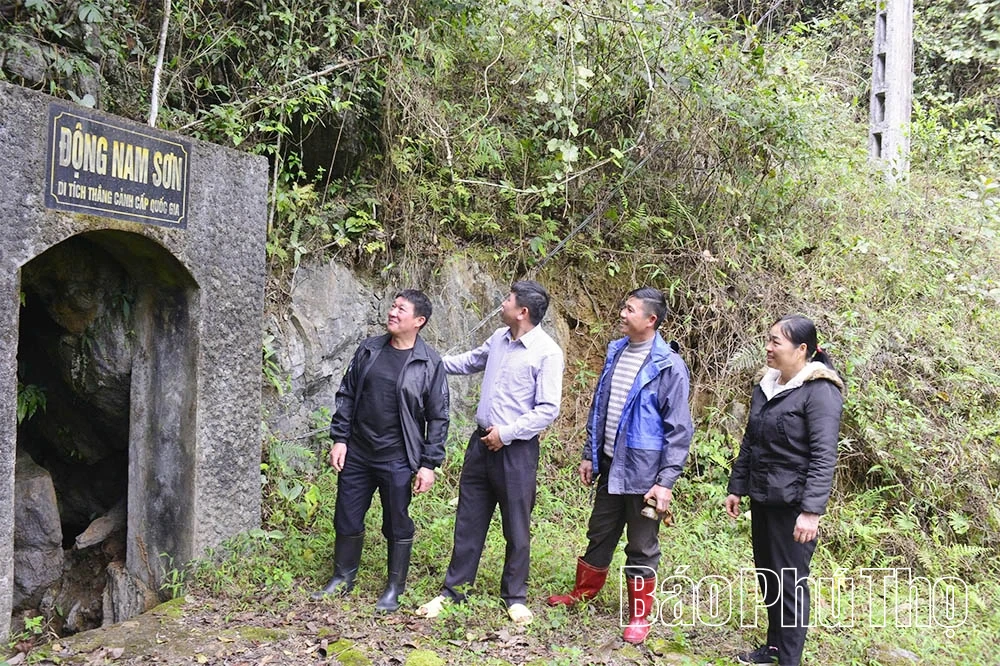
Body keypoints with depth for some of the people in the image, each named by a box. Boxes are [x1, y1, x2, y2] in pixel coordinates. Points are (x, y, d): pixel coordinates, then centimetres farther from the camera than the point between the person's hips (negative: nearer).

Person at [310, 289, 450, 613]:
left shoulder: (430, 363, -8)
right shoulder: (369, 350, 3)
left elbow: (438, 417, -6)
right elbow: (346, 395, 9)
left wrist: (429, 464, -9)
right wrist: (339, 438, 2)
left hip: (397, 460, -4)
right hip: (356, 454, 4)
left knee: (397, 526, 8)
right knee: (347, 519, 14)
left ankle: (394, 588, 26)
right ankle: (342, 578, 35)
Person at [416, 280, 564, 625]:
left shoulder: (547, 352, -15)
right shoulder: (498, 339, 6)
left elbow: (548, 410, -17)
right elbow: (470, 361, 26)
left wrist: (506, 433, -17)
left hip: (517, 449, -6)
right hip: (481, 441, 6)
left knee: (517, 529, 8)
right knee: (468, 521, 13)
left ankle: (515, 597, 25)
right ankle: (453, 590, 24)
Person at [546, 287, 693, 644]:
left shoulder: (669, 366, -15)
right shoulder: (616, 352, 5)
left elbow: (679, 429, -15)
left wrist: (666, 481, -18)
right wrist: (589, 454, 12)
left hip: (643, 470, -6)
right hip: (610, 464, 6)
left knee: (642, 546, 8)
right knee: (600, 534, 20)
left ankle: (639, 616, 24)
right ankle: (583, 592, 38)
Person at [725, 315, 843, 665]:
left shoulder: (820, 392, -16)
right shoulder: (766, 387, 8)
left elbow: (824, 458, -21)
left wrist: (812, 510, -25)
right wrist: (736, 488, 17)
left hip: (793, 505, -8)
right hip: (762, 500, 8)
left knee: (790, 583, 1)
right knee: (767, 576, 18)